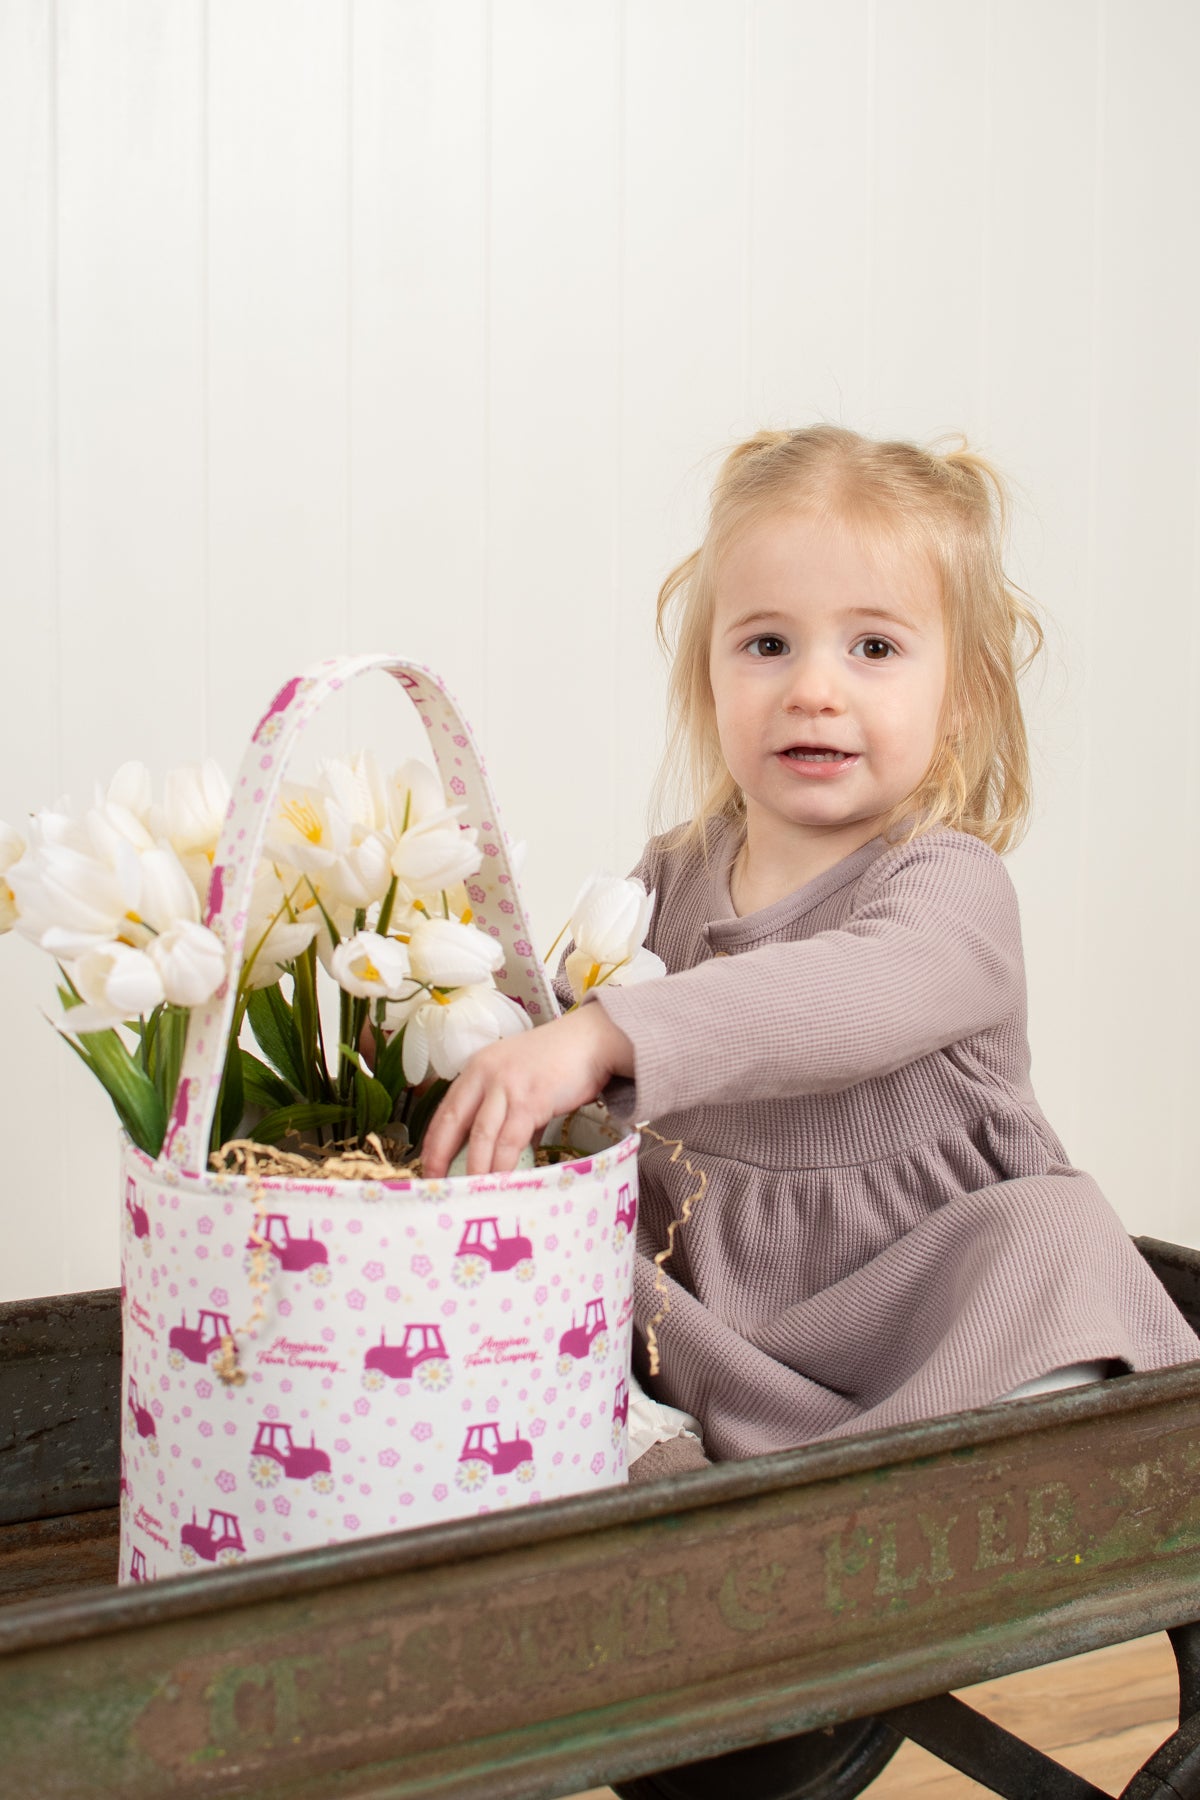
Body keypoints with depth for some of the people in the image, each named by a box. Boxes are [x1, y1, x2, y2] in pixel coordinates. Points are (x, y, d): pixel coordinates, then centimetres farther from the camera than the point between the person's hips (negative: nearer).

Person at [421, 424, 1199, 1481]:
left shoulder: (951, 888, -15)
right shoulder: (672, 878, 5)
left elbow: (850, 1000, -37)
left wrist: (603, 1039, -49)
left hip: (910, 1305, -4)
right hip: (705, 1296, 5)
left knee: (1050, 1238, -32)